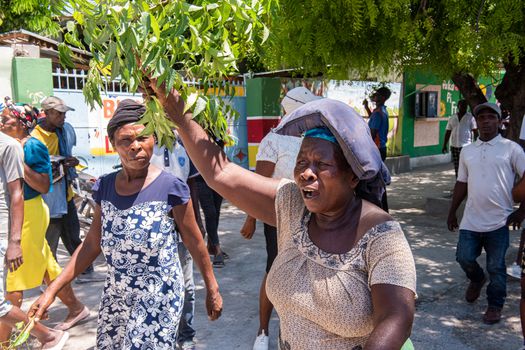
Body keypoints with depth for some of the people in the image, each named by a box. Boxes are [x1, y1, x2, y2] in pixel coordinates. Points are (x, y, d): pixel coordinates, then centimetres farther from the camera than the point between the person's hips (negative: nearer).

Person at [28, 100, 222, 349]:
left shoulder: (170, 188, -15)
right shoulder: (104, 188, -1)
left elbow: (195, 243, -7)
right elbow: (92, 244, 6)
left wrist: (212, 289, 1)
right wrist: (52, 289, 4)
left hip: (159, 298, -5)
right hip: (115, 296, 5)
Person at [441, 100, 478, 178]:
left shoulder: (471, 118, 0)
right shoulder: (452, 118, 11)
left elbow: (475, 132, -3)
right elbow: (448, 133, 13)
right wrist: (444, 145, 8)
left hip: (466, 146, -4)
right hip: (454, 146, 4)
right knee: (456, 168, 10)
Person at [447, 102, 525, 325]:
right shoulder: (467, 151, 10)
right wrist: (452, 212, 17)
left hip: (499, 221, -3)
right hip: (471, 220, 3)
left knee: (496, 267, 5)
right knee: (464, 258, 4)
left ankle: (495, 306, 25)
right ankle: (477, 279, 37)